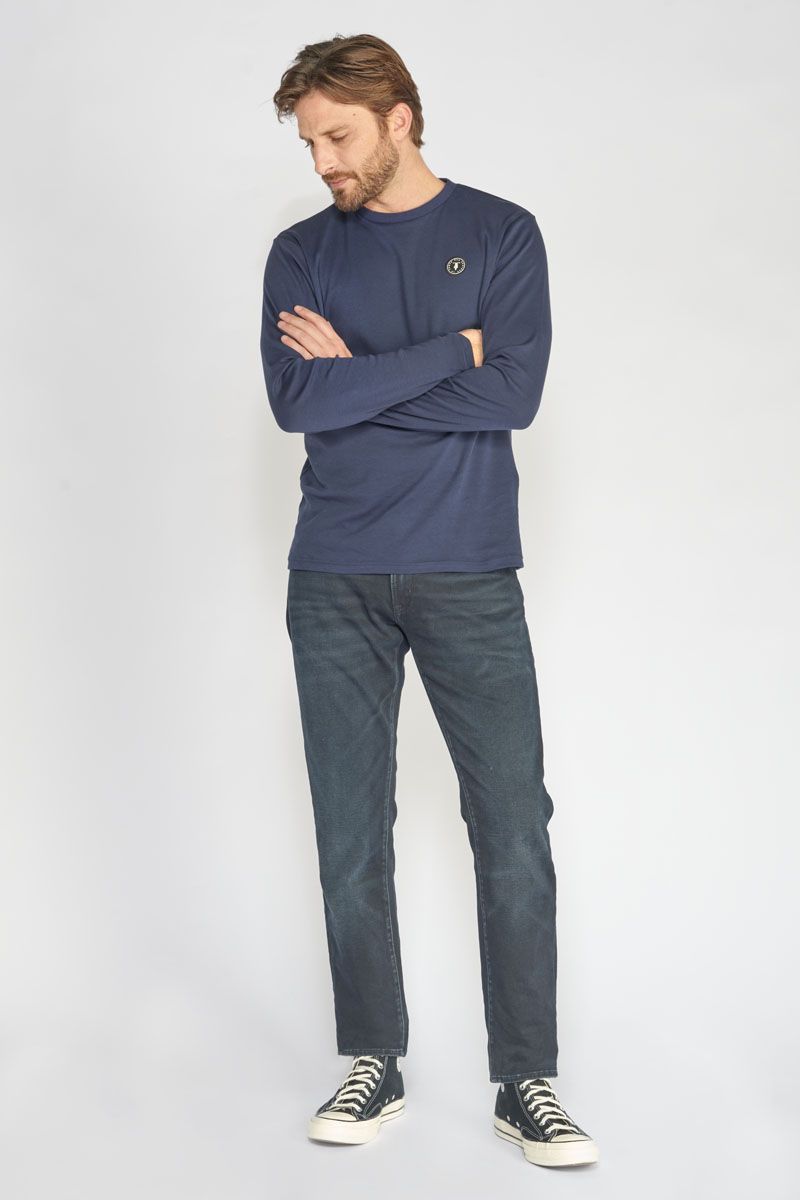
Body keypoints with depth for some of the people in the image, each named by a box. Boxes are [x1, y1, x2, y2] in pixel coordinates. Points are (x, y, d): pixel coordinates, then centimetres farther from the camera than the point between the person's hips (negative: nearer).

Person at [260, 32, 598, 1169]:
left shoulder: (501, 234, 3)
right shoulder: (302, 253, 8)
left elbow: (514, 394, -10)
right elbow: (296, 400, -8)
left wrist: (358, 374, -7)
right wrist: (448, 352, -9)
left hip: (469, 576, -2)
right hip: (337, 584, 2)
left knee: (516, 832, -3)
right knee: (351, 838, 6)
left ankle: (527, 1081, 10)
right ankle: (373, 1066, 20)